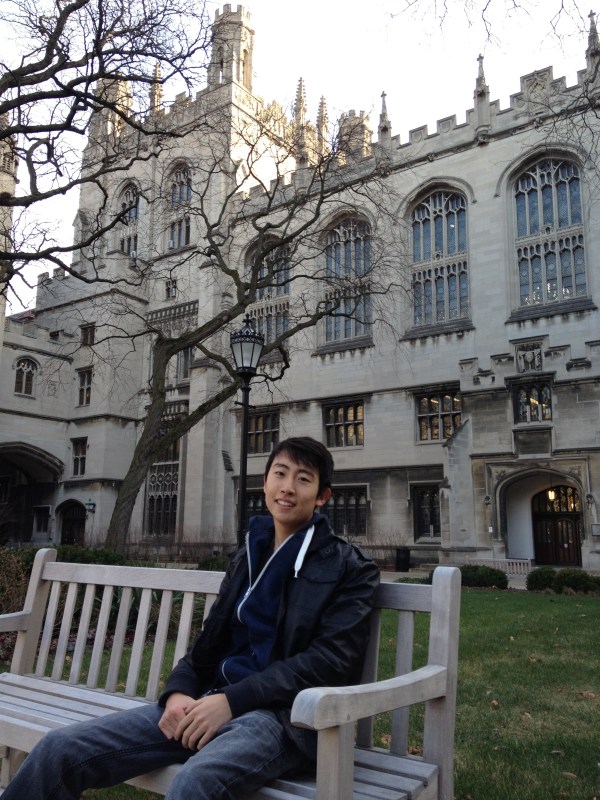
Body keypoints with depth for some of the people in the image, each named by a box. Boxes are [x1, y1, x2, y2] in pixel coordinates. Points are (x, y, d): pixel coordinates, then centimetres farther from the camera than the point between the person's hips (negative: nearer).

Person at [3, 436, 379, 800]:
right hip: (216, 702, 6)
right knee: (59, 749, -10)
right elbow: (211, 640, 18)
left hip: (285, 714, -5)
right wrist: (179, 690, -4)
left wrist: (233, 700, -17)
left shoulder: (350, 568, 0)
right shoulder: (248, 555, 18)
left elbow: (332, 659, -10)